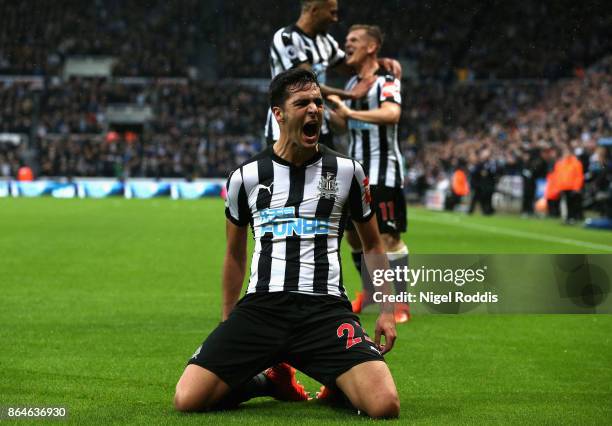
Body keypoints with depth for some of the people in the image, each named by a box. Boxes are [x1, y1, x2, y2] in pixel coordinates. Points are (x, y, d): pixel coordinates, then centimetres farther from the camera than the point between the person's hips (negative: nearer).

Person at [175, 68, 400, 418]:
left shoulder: (347, 171, 7)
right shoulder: (246, 177, 9)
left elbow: (373, 244, 19)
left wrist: (387, 310, 9)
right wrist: (227, 322, 21)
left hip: (326, 307, -1)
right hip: (260, 307, 1)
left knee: (385, 405, -26)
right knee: (187, 400, -18)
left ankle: (337, 385, 12)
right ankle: (271, 379, 13)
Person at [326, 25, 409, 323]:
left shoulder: (386, 81, -12)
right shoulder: (351, 84, 14)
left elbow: (392, 114, -32)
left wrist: (350, 112, -32)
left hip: (382, 172, -8)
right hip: (355, 171, 8)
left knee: (389, 237, -9)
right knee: (353, 235, 14)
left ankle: (400, 304, -2)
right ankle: (369, 292, 32)